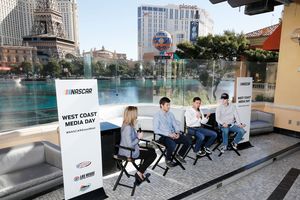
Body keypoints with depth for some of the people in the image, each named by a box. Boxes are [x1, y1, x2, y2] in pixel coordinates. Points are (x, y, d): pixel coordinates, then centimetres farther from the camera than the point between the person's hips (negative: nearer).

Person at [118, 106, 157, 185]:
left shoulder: (127, 125, 4)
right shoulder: (128, 128, -27)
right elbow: (130, 144, -28)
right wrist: (139, 137, -17)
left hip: (131, 149, 10)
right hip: (129, 153, -10)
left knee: (152, 150, 18)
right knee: (153, 155, 3)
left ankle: (141, 174, 19)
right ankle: (139, 173, 9)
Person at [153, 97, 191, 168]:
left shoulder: (170, 114, 13)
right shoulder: (157, 115, -6)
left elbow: (175, 125, 14)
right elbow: (156, 130, -14)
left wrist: (177, 132, -8)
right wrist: (168, 134, -20)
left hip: (173, 134, 6)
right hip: (163, 136, -6)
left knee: (187, 141, -14)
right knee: (172, 144, -35)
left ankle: (179, 155, 13)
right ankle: (168, 160, -5)